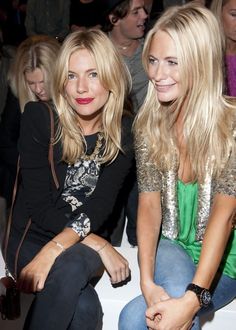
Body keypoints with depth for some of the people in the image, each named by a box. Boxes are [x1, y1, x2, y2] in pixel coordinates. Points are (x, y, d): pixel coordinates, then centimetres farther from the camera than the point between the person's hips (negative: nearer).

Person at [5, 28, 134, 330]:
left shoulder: (124, 130, -7)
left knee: (69, 268, -35)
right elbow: (37, 204, -14)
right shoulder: (38, 117, -12)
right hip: (31, 237, -1)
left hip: (85, 244, 2)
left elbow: (100, 204, -16)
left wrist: (54, 250, -31)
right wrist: (97, 244, -21)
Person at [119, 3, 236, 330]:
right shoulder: (148, 123, -5)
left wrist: (192, 300, -31)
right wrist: (147, 281, -23)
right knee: (177, 287, -31)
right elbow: (149, 204, -9)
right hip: (170, 245, 3)